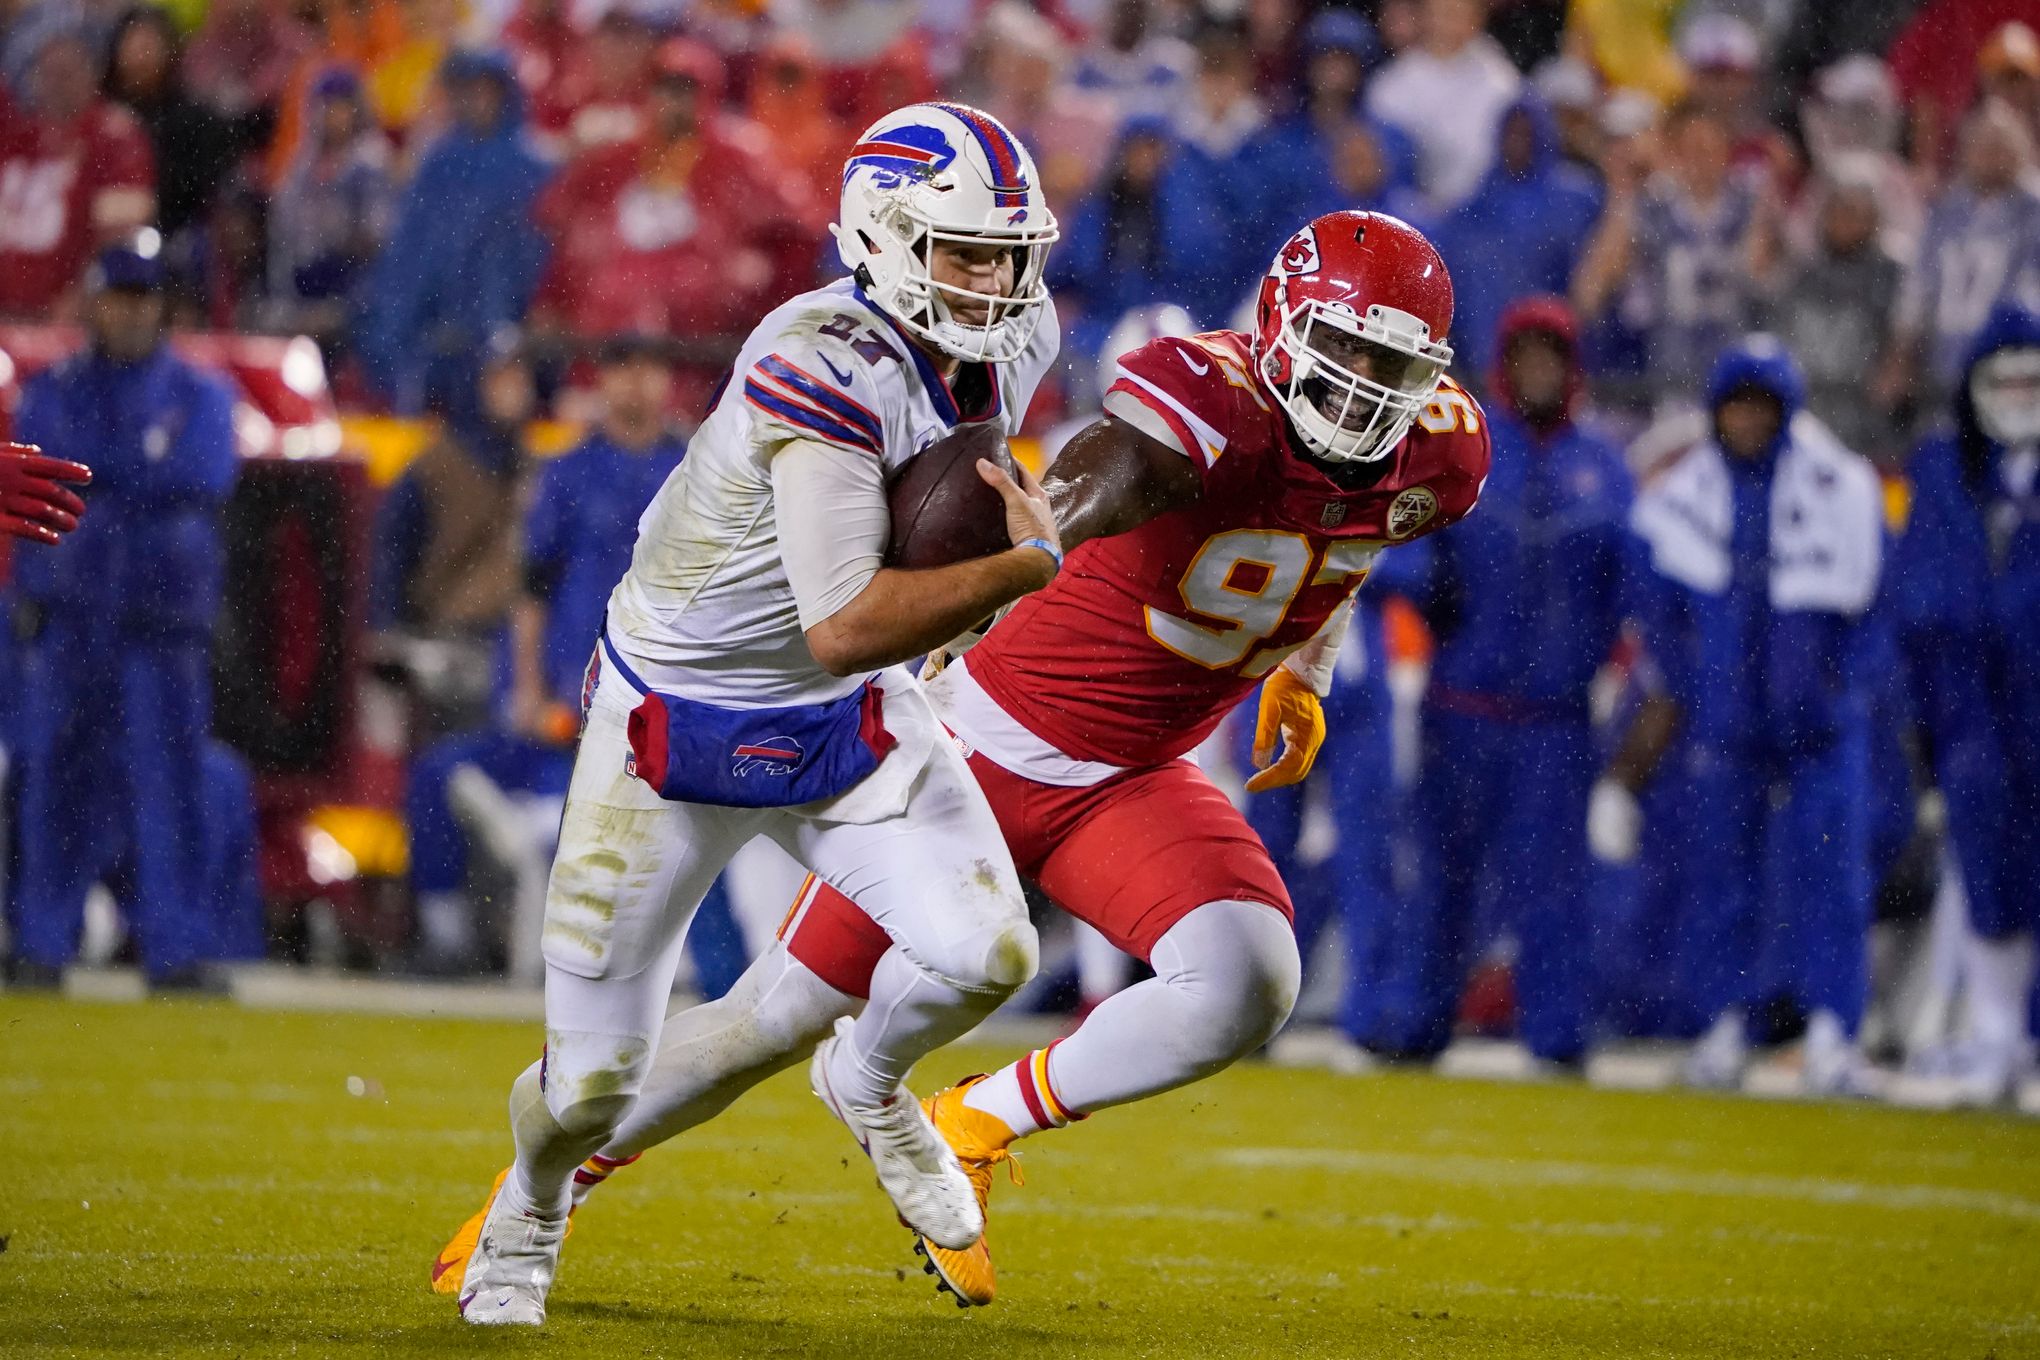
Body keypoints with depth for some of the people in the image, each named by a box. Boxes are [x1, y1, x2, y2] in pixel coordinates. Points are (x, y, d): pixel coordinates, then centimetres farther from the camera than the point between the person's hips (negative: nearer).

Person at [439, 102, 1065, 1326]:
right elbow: (842, 630, -38)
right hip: (676, 721, -6)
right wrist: (1025, 564, -35)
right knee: (596, 1080, 1)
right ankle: (530, 1209, 37)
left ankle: (867, 1082, 18)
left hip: (845, 723, 6)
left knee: (985, 954, -17)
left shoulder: (1011, 342, -8)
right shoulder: (824, 373, -33)